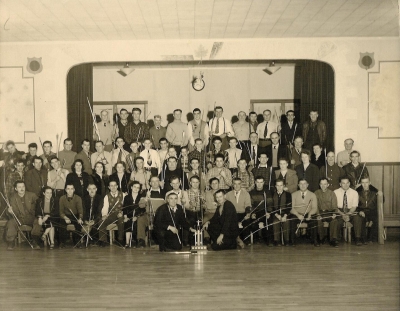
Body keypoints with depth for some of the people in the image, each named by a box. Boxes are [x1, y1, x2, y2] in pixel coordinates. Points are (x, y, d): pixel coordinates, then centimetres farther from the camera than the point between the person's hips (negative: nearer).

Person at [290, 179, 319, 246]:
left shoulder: (312, 195, 9)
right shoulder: (294, 195, 9)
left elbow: (314, 208, 1)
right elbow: (291, 207, -1)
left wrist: (309, 214, -21)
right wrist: (298, 215, -20)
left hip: (308, 215, 0)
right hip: (297, 215, 0)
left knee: (314, 221, -33)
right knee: (292, 220, -33)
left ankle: (315, 241, -16)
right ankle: (293, 241, -16)